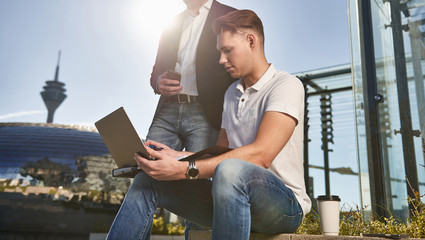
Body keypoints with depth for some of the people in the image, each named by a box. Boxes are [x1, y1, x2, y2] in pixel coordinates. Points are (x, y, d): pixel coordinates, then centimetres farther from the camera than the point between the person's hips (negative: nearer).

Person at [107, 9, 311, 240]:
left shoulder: (286, 85, -9)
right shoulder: (232, 93, 18)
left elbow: (261, 154, -24)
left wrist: (185, 169, -29)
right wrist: (177, 155, 1)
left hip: (285, 202, -7)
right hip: (235, 198, 7)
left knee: (229, 170, -40)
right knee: (146, 181, -5)